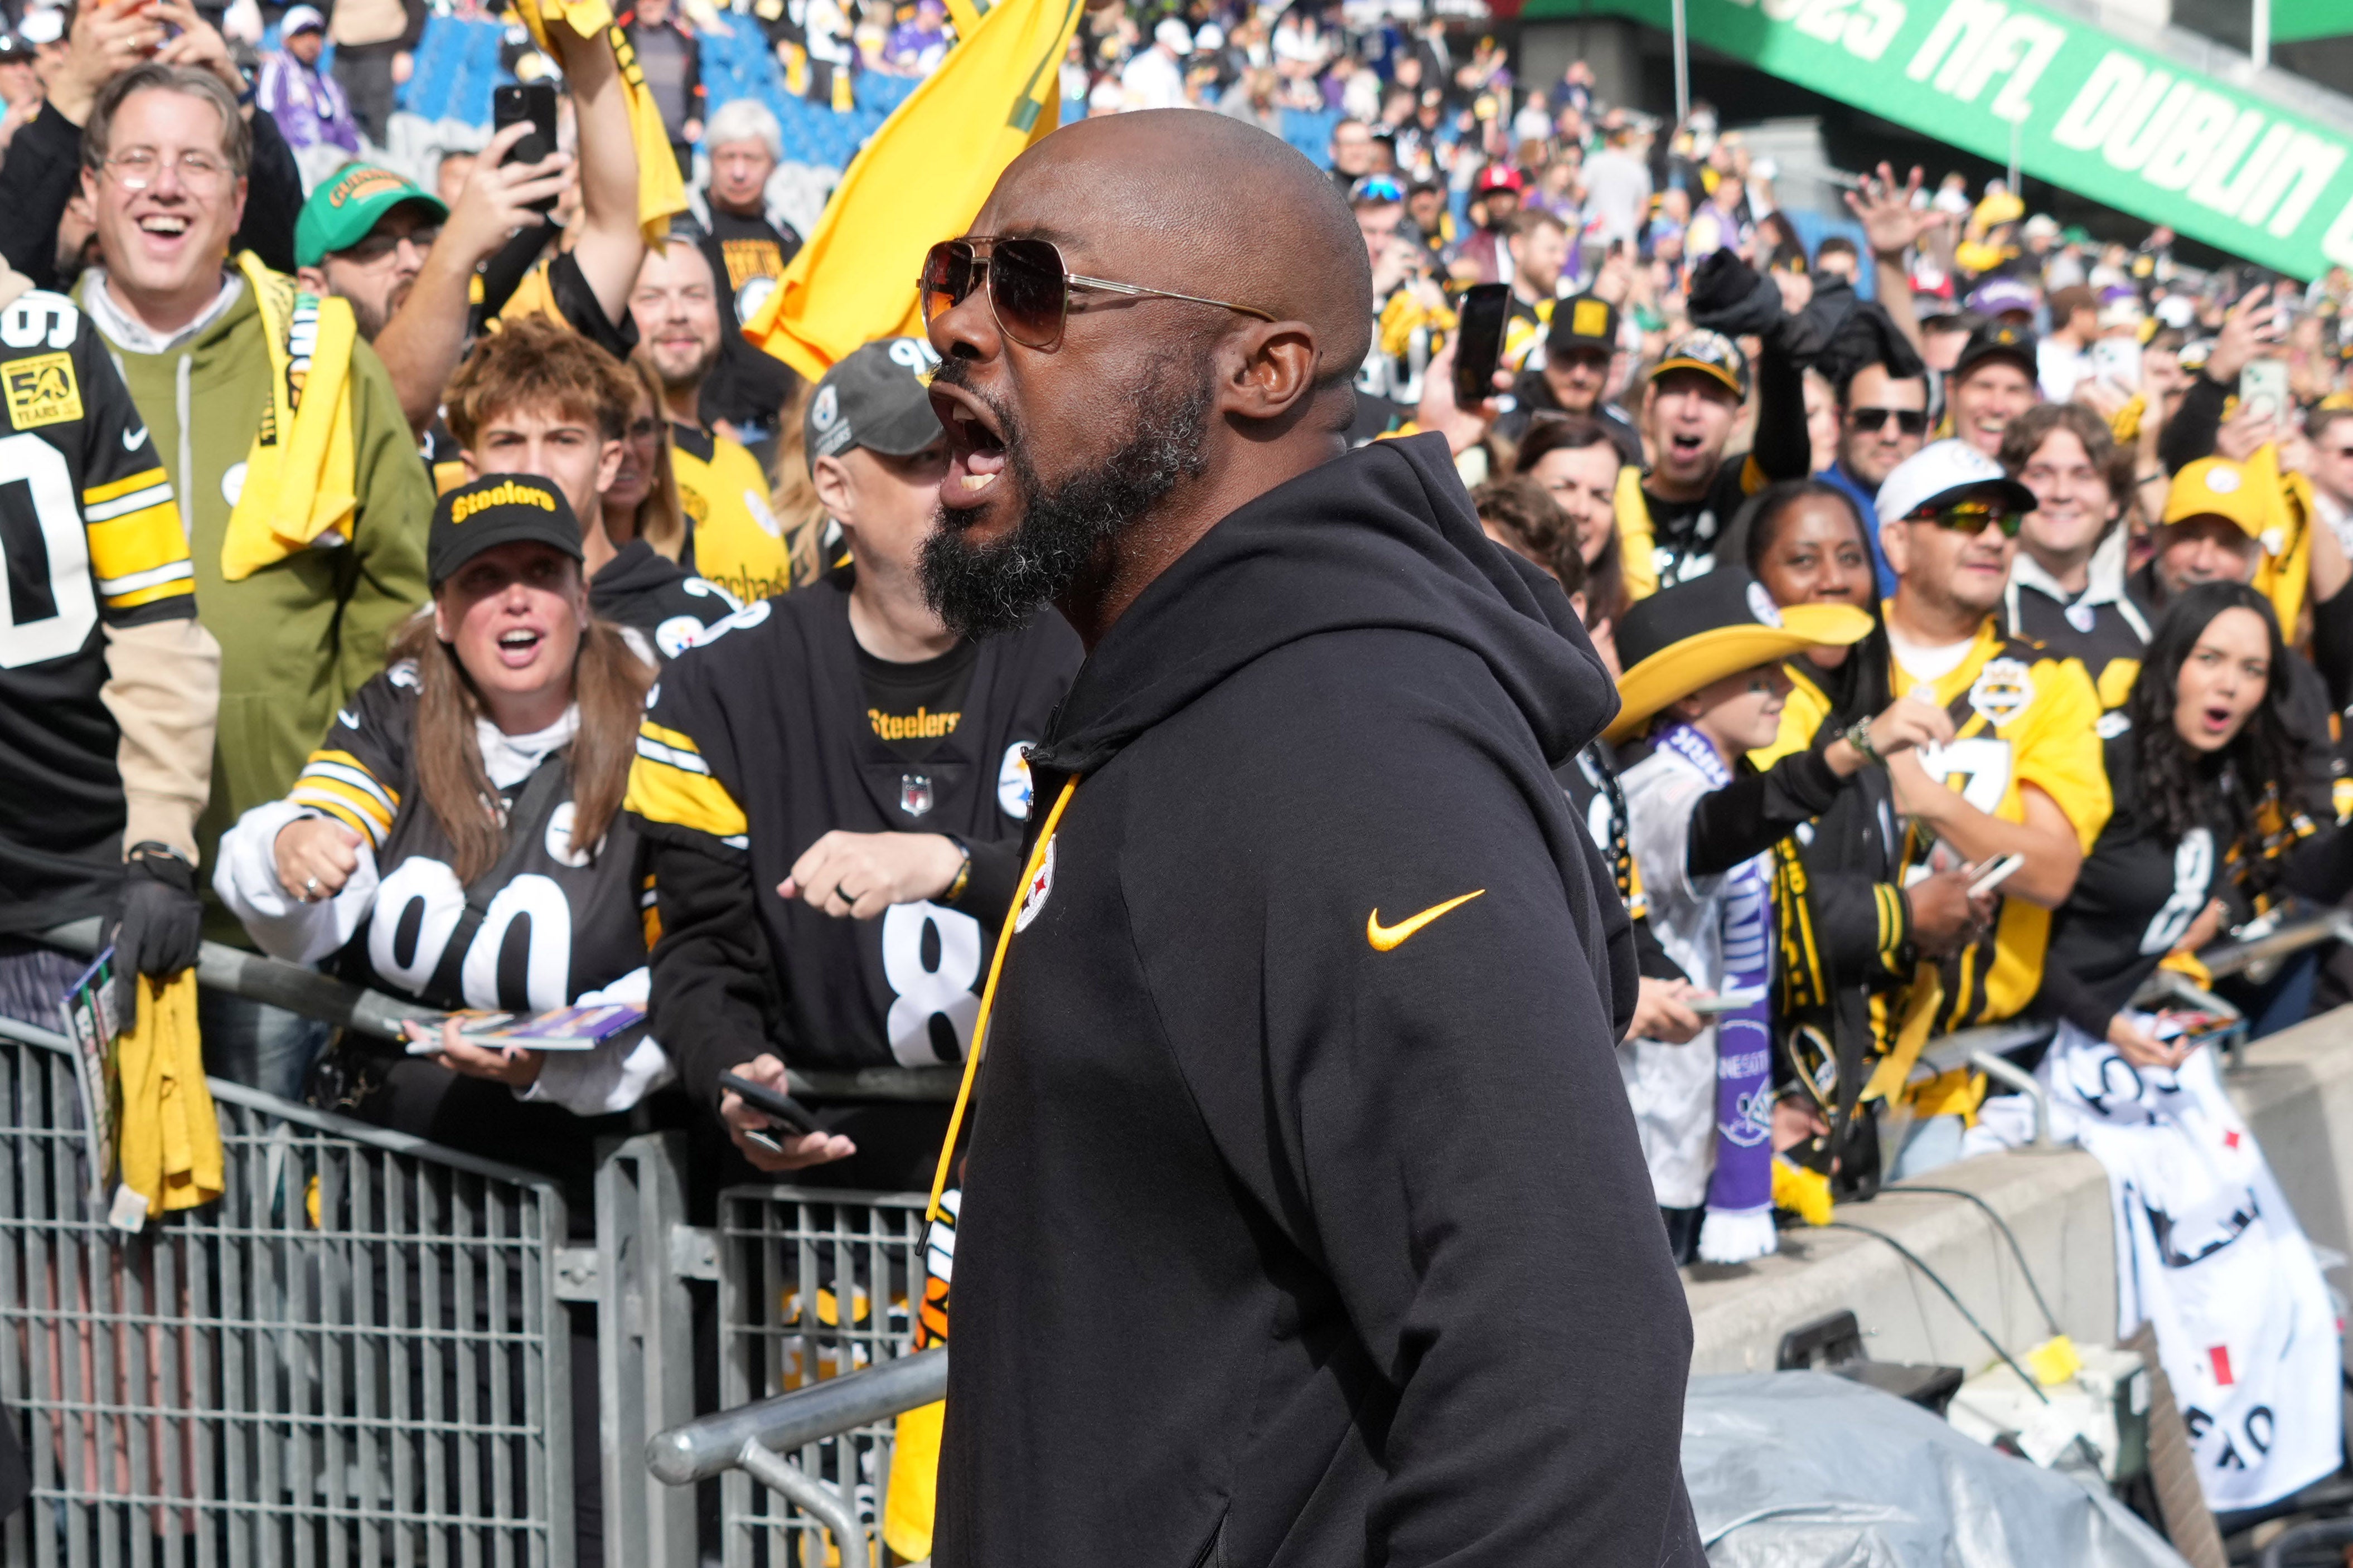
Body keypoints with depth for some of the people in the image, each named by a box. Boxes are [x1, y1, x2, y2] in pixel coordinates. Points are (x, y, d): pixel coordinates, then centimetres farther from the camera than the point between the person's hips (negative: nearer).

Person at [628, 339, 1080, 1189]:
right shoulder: (723, 687, 7)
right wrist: (737, 1075, -15)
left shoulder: (1074, 656, 4)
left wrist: (953, 866, -22)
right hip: (834, 1152, 1)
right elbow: (705, 946, 7)